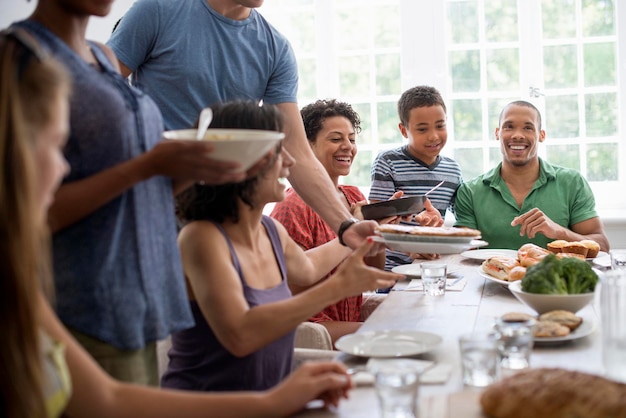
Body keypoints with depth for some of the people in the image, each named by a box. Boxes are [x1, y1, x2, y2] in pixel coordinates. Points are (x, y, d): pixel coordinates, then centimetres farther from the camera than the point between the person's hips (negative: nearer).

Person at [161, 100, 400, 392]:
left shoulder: (272, 231, 5)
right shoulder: (201, 236, -18)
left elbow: (306, 269, 30)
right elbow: (240, 335, -30)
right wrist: (337, 287, -27)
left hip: (270, 401, 7)